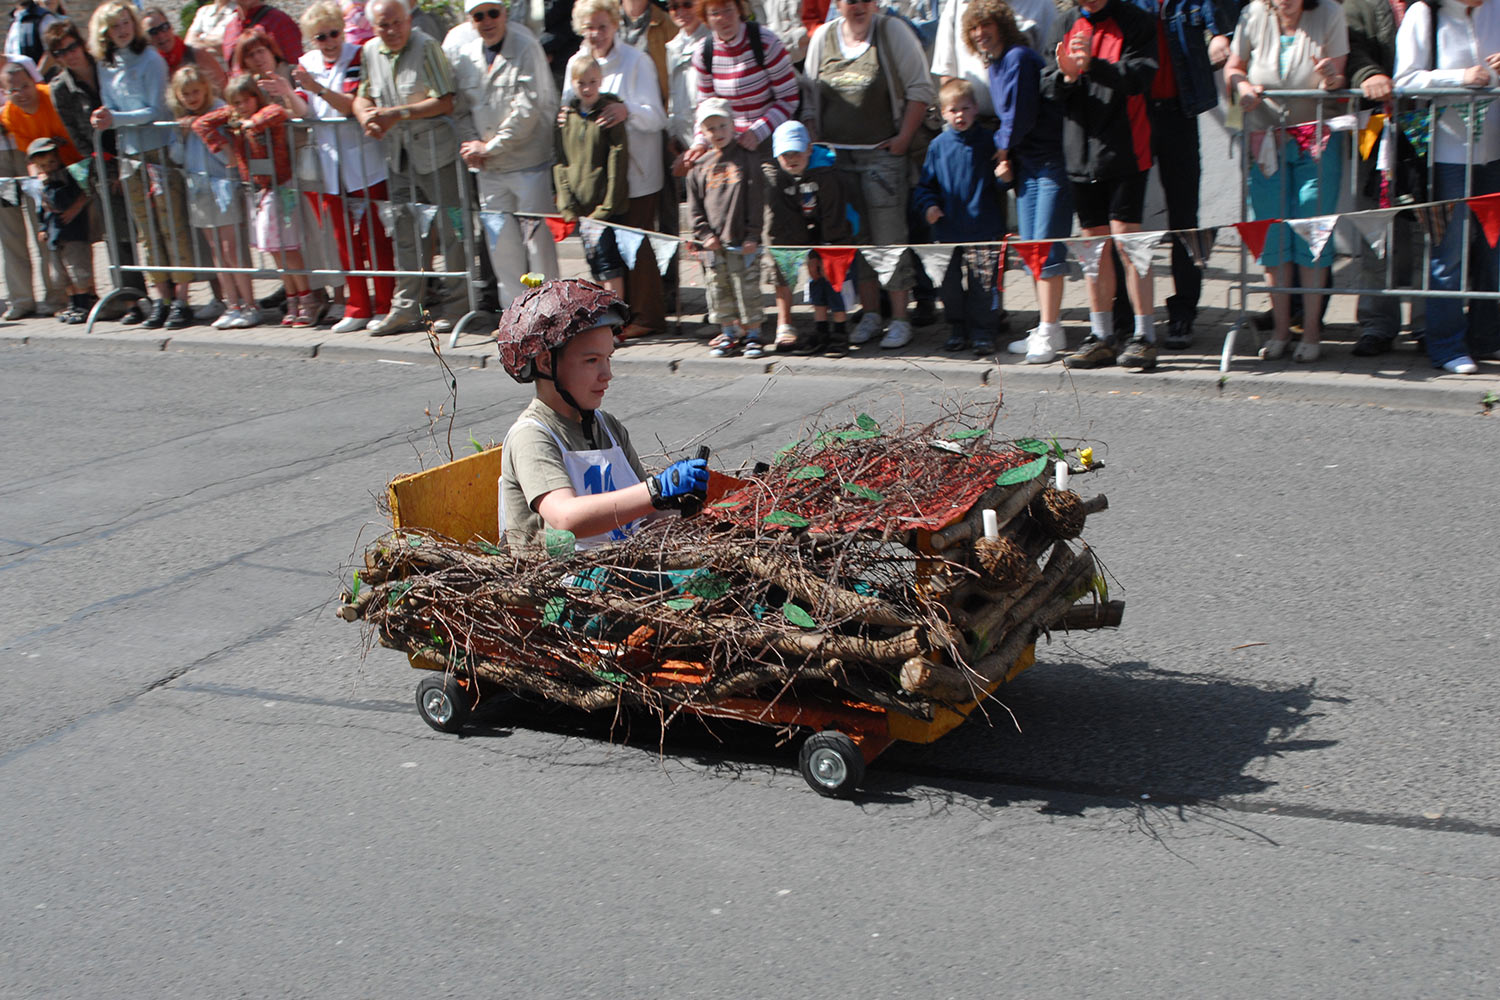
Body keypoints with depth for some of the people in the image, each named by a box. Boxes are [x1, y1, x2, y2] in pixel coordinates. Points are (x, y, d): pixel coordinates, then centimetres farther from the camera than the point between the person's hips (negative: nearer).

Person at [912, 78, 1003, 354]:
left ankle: (982, 332, 8)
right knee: (950, 284, 9)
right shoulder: (938, 145, 5)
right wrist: (928, 205, -7)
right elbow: (925, 183, 9)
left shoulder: (988, 140, 0)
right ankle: (957, 329, 23)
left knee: (982, 283, -2)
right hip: (948, 229, 3)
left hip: (982, 228, -2)